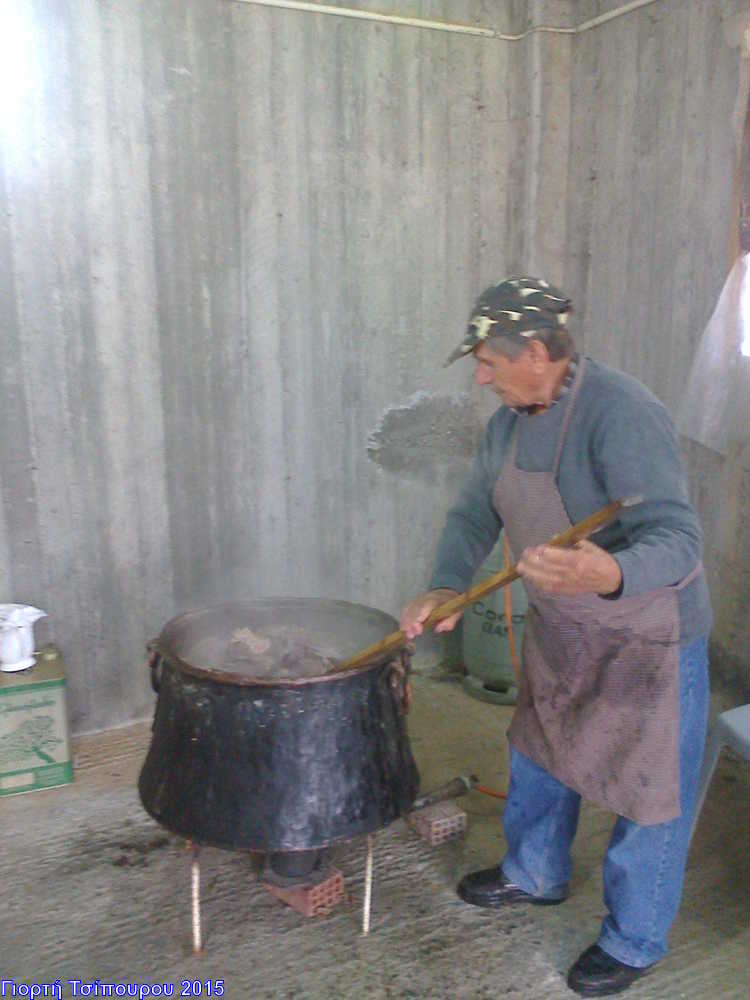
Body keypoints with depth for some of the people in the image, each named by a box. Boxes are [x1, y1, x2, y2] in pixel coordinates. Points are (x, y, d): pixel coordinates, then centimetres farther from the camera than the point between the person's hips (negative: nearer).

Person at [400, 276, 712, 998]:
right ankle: (535, 875, 51)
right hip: (558, 634, 8)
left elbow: (677, 541, -37)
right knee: (537, 758, 24)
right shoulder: (508, 423, -2)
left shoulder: (621, 414, -29)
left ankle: (634, 941, 35)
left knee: (648, 794, 10)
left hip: (645, 640, -8)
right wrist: (445, 588, -14)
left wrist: (609, 575, -58)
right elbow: (474, 514, 4)